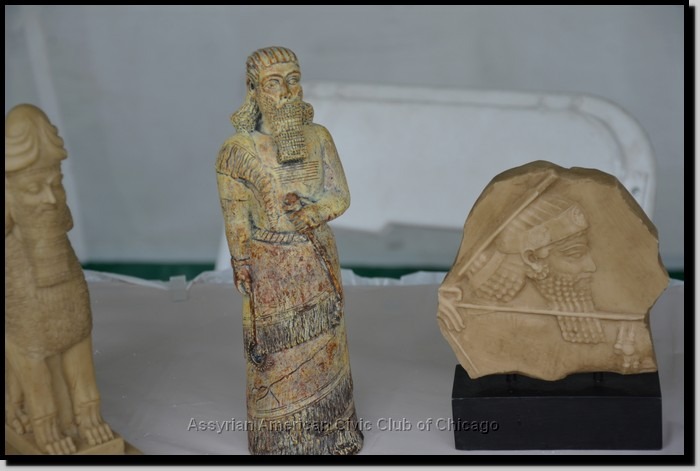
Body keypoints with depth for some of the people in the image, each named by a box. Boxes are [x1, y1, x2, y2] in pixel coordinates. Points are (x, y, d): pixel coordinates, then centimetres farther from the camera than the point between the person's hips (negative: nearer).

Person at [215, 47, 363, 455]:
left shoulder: (319, 138, -6)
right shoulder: (238, 150, -16)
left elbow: (341, 197, -2)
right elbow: (236, 222, -9)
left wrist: (311, 212, -22)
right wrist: (244, 273, -5)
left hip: (319, 261, 4)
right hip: (271, 269, -4)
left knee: (323, 350, 17)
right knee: (278, 358, 9)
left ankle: (328, 432, 37)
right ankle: (282, 441, 28)